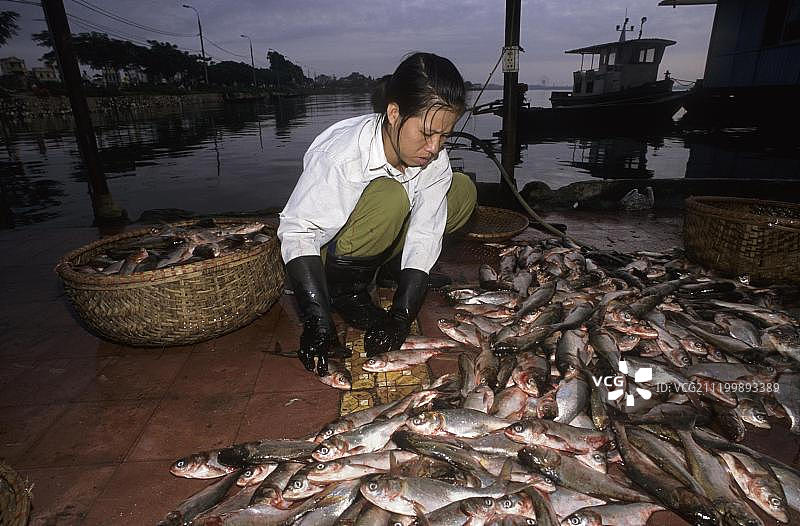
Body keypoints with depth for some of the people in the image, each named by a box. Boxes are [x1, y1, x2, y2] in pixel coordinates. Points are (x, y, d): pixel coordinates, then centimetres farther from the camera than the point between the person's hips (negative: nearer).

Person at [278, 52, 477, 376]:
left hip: (379, 244, 5)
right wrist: (317, 321, -38)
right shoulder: (340, 154, -32)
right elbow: (297, 231, -30)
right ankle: (346, 289, -15)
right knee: (391, 197, -35)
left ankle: (388, 270, 0)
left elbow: (424, 237, -21)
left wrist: (401, 315, -32)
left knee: (463, 191, -8)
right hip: (328, 247, -5)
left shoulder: (436, 162, -16)